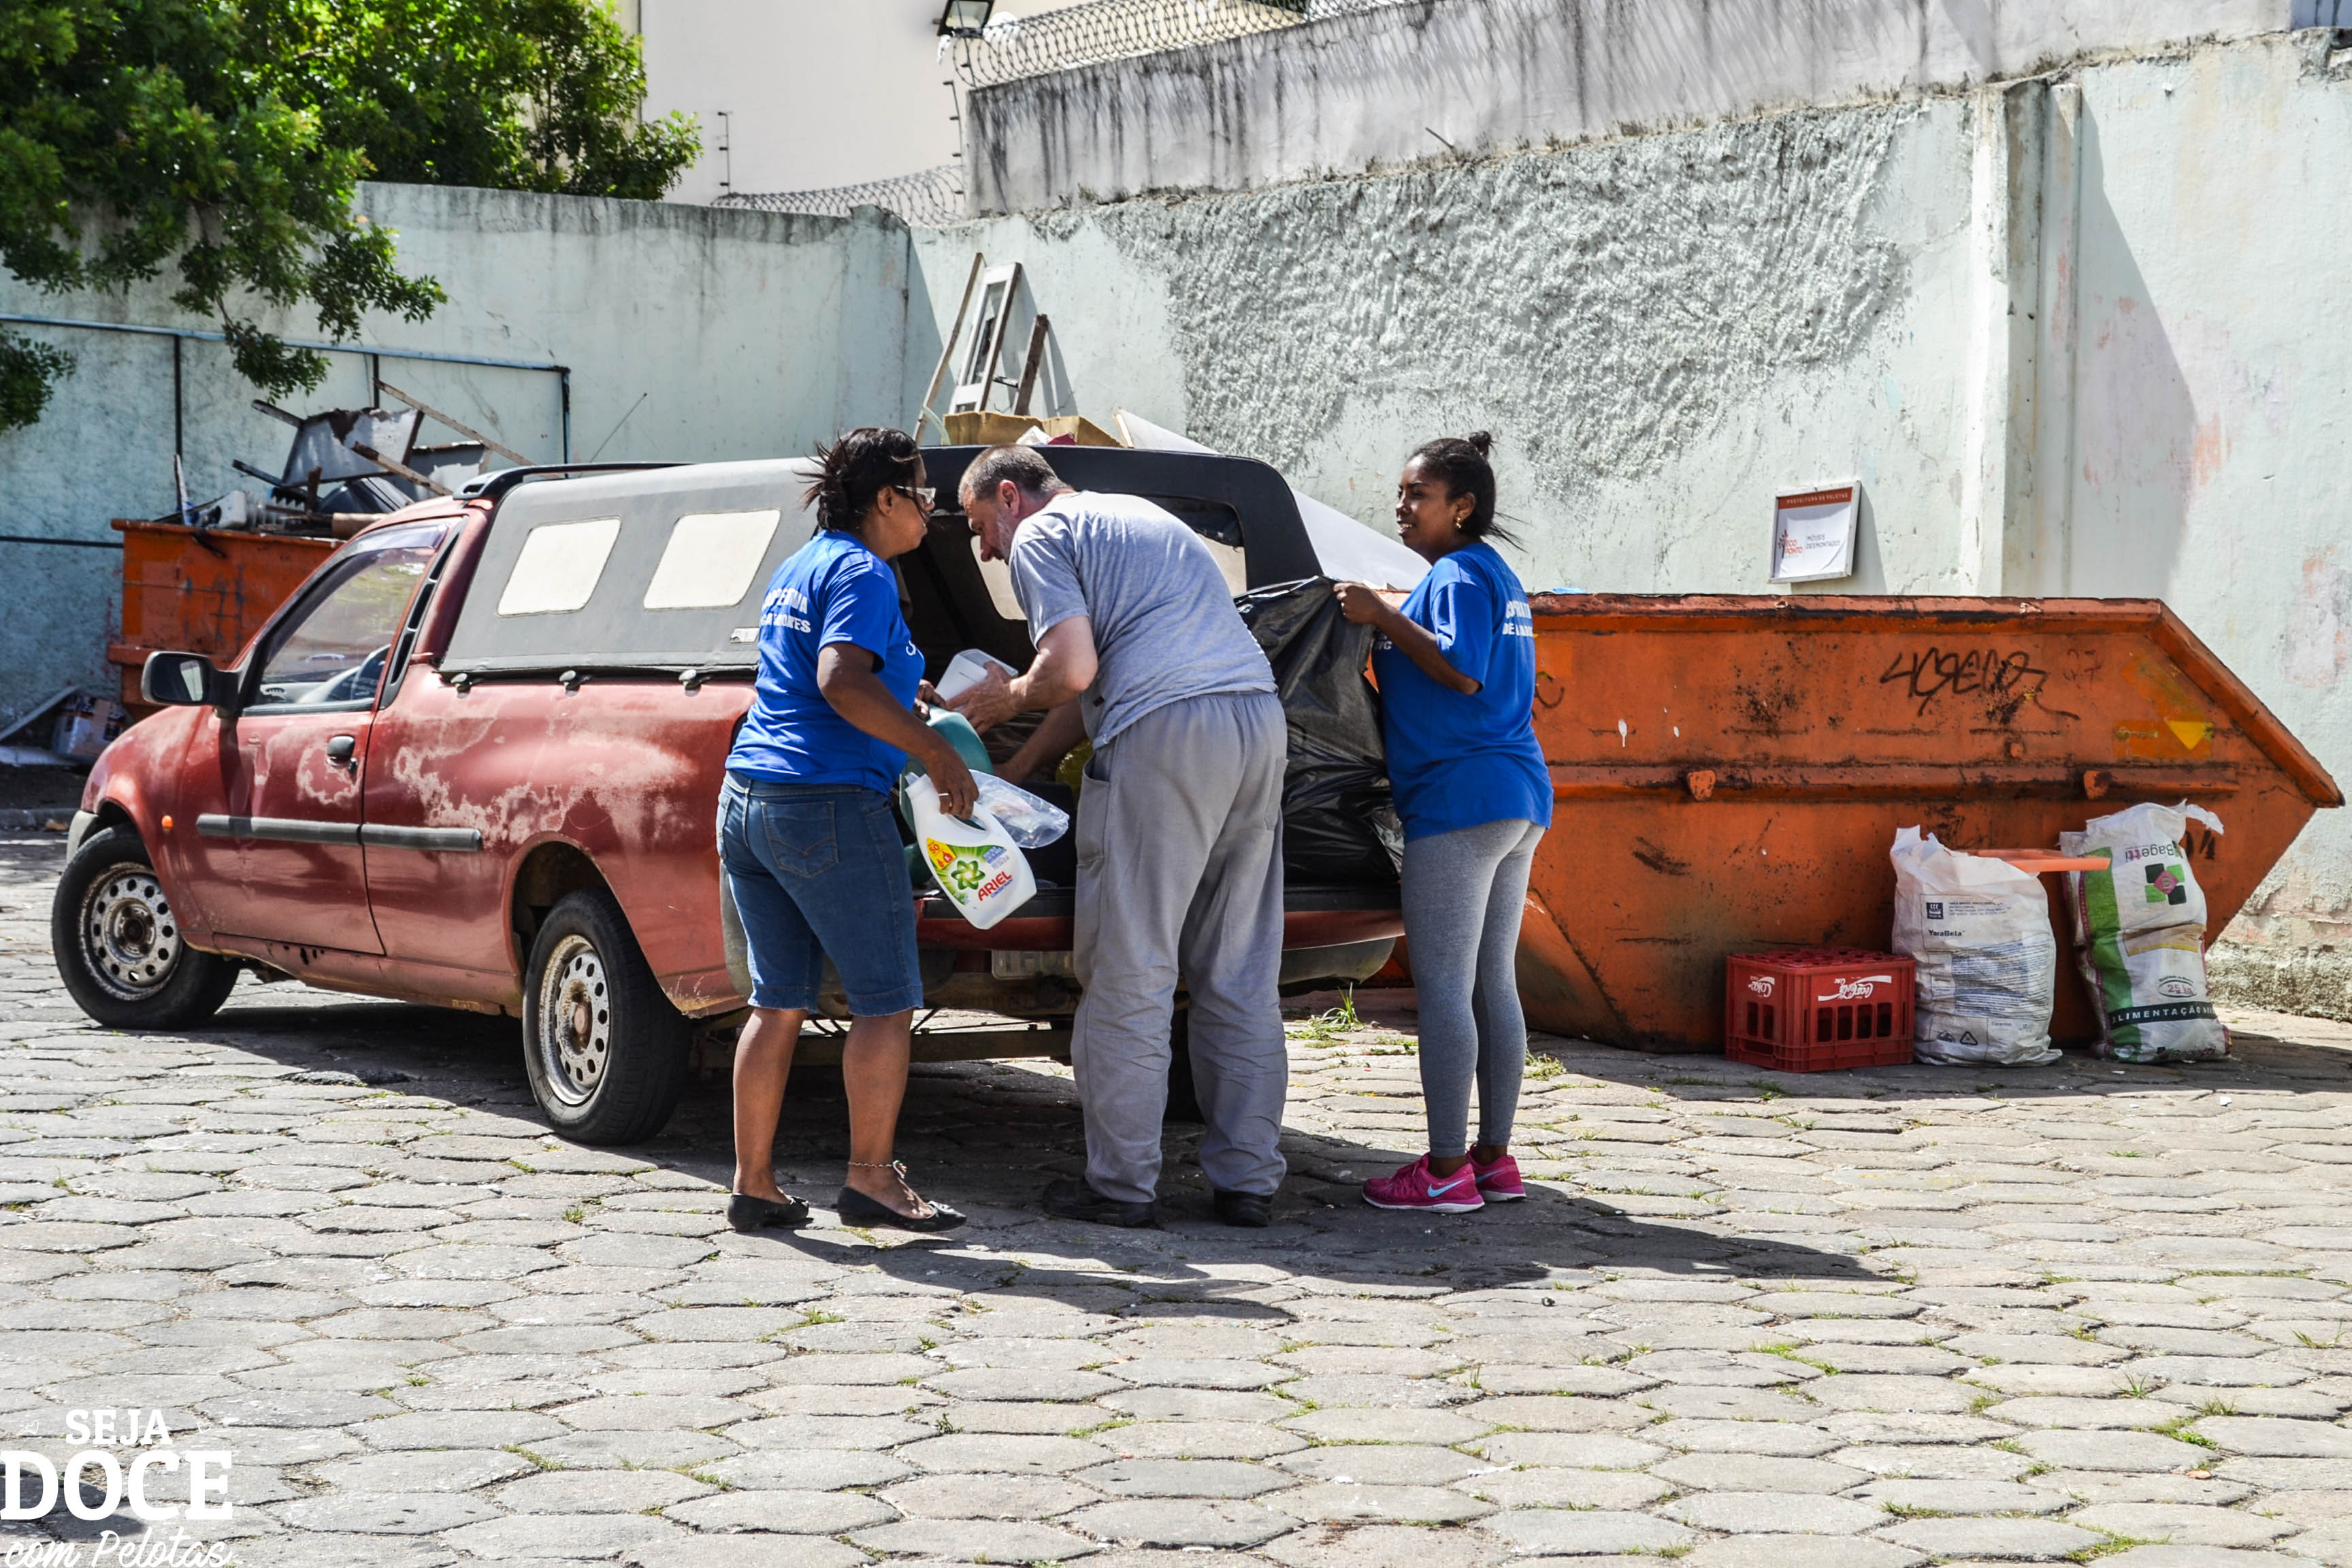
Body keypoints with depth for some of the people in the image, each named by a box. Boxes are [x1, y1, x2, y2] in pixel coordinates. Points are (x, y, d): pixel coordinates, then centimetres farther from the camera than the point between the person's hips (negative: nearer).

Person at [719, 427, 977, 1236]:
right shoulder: (862, 573, -9)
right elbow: (841, 682, -24)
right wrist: (935, 750, -20)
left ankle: (753, 1184, 11)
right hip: (827, 803, -9)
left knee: (778, 1002, 11)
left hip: (747, 797, 9)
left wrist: (913, 703, 37)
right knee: (886, 1001, -2)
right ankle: (871, 1178, -2)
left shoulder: (797, 569, 21)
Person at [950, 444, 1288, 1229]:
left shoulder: (1041, 534, 5)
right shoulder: (1138, 516, 31)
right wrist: (1011, 773, 35)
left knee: (1129, 973, 0)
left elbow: (1072, 670, -10)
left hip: (1165, 736, -8)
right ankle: (1248, 1180, 11)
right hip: (1260, 722, 8)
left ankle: (1123, 1184, 3)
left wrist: (1010, 695, 10)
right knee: (1241, 977, 10)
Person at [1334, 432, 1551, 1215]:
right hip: (1518, 798, 10)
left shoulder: (1459, 573, -9)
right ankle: (1494, 1158, 15)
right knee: (1492, 983, 12)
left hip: (1459, 800, -10)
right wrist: (1389, 621, 16)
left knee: (1443, 987, -8)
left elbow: (1463, 671, -21)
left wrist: (1384, 618, -16)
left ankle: (1447, 1170, -7)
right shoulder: (1496, 575, 21)